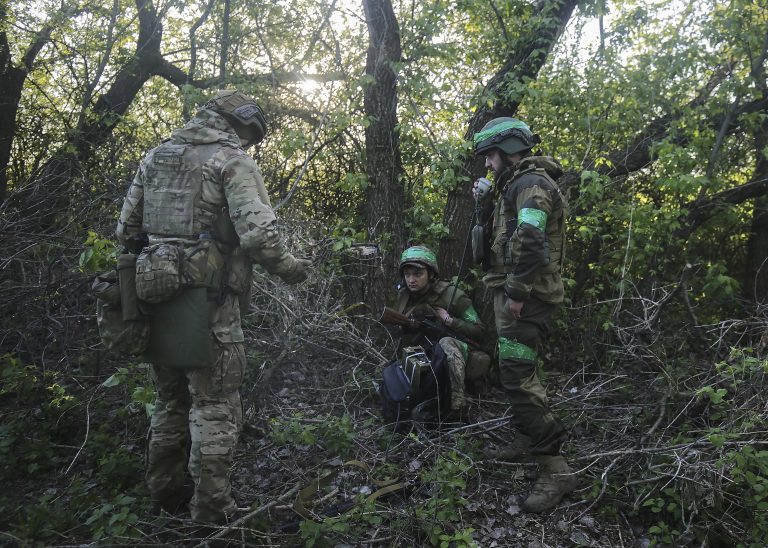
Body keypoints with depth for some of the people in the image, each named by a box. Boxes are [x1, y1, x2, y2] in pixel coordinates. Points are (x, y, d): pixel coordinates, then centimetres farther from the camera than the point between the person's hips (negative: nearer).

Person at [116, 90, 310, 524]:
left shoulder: (156, 157, 16)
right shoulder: (233, 160, -5)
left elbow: (127, 228, 16)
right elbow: (258, 232, -18)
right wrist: (291, 268, -3)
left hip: (155, 293, 7)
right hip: (207, 299, -7)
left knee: (171, 400, 20)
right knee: (215, 406, 2)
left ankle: (164, 495, 32)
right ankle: (211, 510, 8)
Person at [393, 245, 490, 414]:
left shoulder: (451, 294, -9)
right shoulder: (403, 296, 5)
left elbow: (480, 332, -8)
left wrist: (450, 320, -20)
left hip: (455, 355, -3)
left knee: (446, 343, -38)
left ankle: (458, 405, -42)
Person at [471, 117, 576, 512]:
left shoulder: (532, 183, -14)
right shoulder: (515, 185, 19)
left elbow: (529, 241, -28)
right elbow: (502, 231, 25)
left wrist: (516, 294, -25)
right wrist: (486, 201, 11)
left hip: (525, 297, -11)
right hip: (513, 292, 11)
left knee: (517, 377, -13)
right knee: (514, 371, 19)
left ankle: (556, 470, -9)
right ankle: (529, 440, 34)